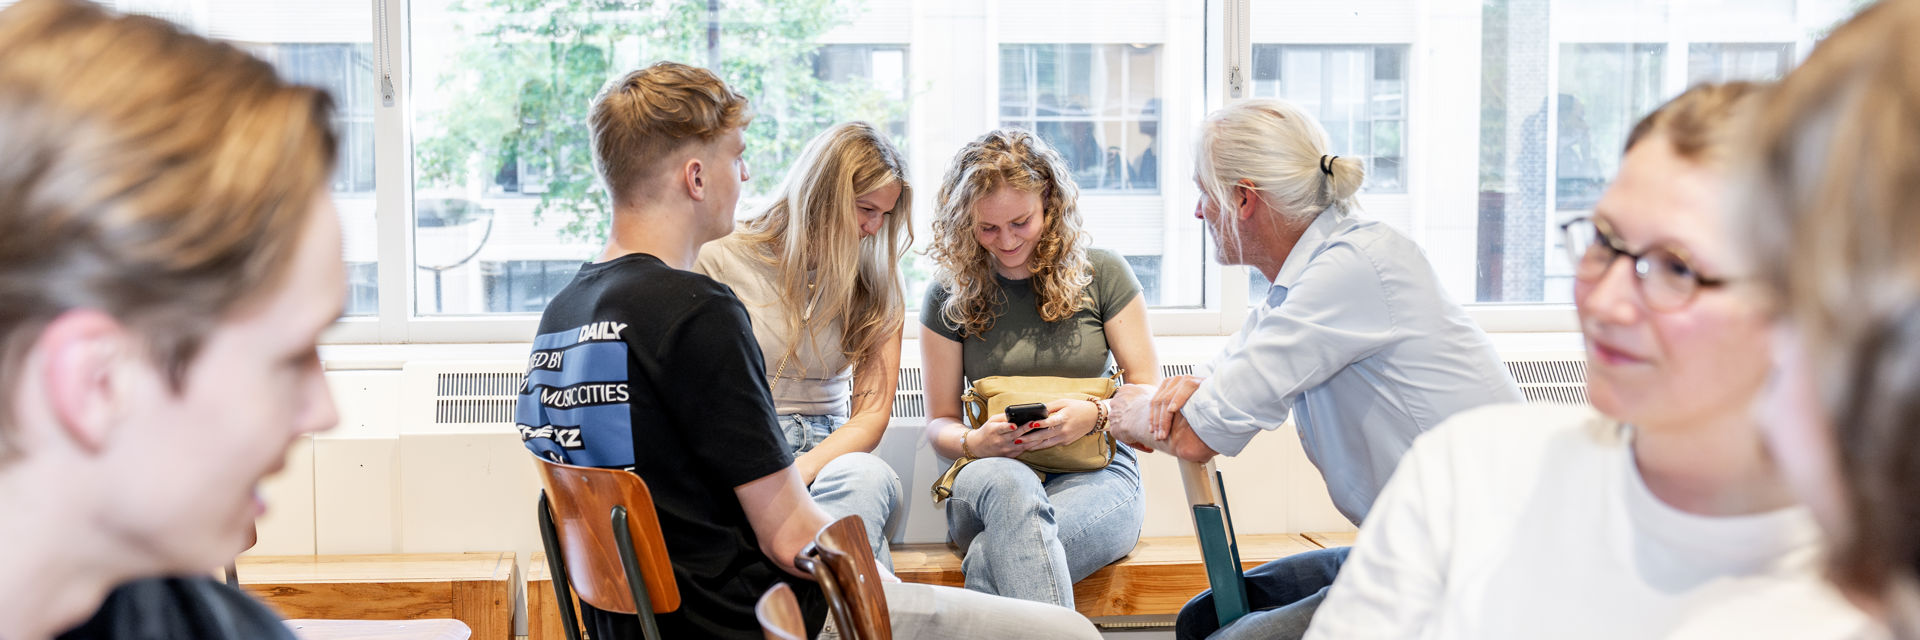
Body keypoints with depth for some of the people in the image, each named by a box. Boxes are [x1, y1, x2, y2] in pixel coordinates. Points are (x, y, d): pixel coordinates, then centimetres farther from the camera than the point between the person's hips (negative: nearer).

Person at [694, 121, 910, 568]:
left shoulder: (876, 284, 10)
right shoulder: (721, 259, 1)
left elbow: (871, 415, 2)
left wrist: (798, 472, -19)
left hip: (828, 451, 3)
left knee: (864, 476, -36)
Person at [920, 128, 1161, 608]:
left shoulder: (1102, 274, 5)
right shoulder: (949, 296, 8)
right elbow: (939, 422, 11)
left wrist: (1094, 415, -15)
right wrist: (972, 443, -14)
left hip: (1095, 477, -1)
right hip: (986, 480, 1)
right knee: (1006, 481, -41)